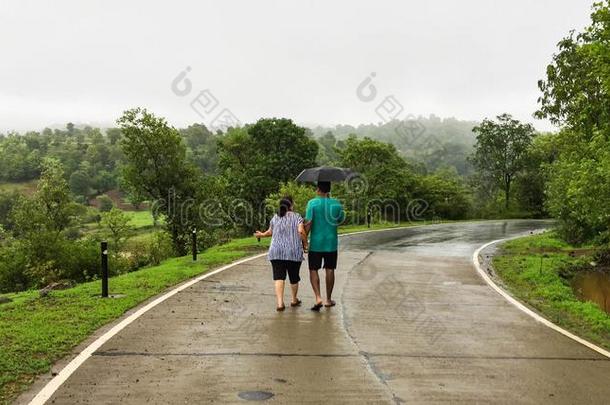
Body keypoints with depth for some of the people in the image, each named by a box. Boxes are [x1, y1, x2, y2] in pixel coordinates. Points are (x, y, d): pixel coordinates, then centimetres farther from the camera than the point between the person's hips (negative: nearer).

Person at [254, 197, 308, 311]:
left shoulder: (275, 218, 12)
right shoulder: (296, 216, 1)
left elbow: (270, 232, 24)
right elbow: (301, 231, -13)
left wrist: (261, 235, 44)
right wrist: (305, 243, 1)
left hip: (276, 252, 2)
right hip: (294, 252, -2)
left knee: (279, 277, -3)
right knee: (294, 277, 14)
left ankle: (280, 303, -15)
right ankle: (294, 300, 30)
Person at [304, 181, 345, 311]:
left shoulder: (313, 203, -9)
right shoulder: (336, 203, 0)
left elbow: (308, 223, -14)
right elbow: (341, 220, 13)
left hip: (316, 243, -3)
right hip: (331, 242, 3)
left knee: (313, 270, 5)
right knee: (330, 270, 11)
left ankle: (318, 298, -9)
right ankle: (328, 299, 20)